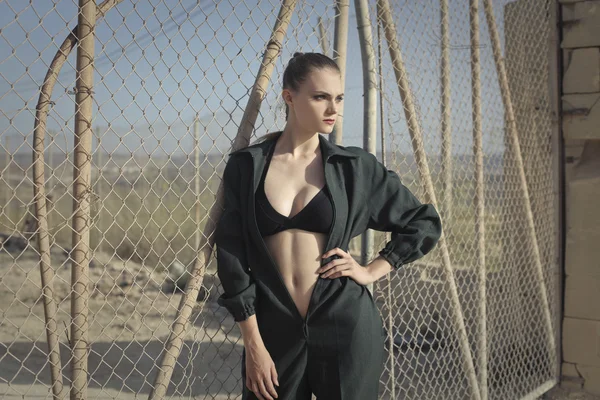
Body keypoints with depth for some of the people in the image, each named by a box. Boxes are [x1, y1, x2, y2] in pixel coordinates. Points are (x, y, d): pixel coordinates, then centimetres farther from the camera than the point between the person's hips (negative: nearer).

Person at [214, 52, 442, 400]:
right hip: (276, 331, 0)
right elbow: (232, 254, -3)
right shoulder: (247, 166, -2)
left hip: (346, 326, 0)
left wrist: (374, 270, -1)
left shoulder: (354, 167, 0)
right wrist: (253, 343, -6)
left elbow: (425, 223, 9)